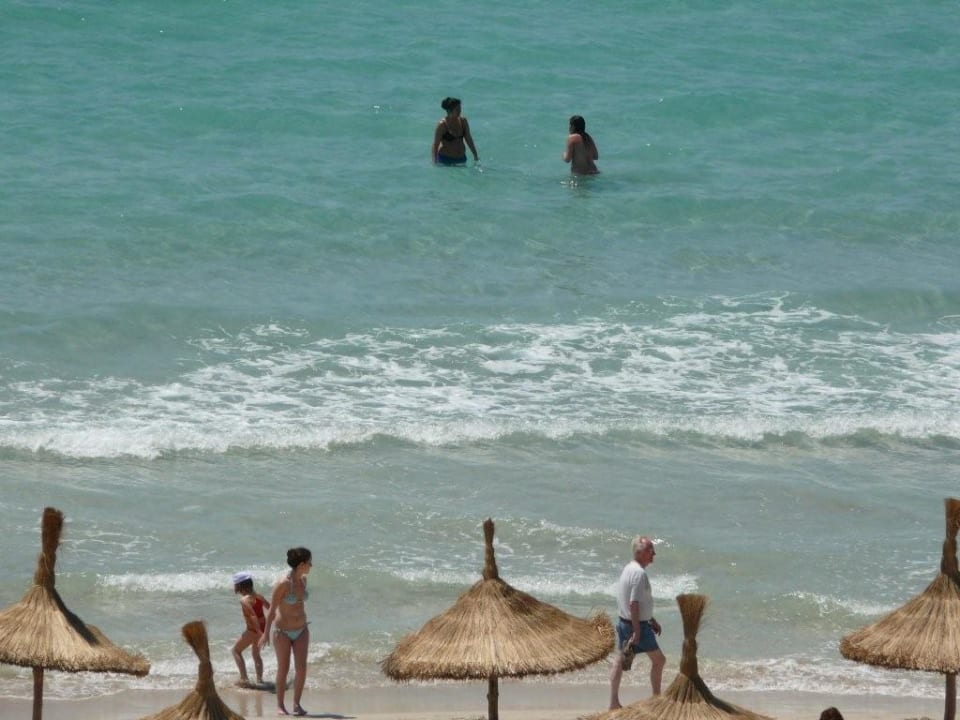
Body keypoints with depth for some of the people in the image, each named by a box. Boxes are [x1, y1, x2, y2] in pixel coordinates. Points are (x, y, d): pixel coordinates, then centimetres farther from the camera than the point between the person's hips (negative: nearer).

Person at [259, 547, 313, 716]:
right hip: (283, 632, -5)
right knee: (283, 669, 0)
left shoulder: (303, 580, 0)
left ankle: (297, 704, 3)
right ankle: (280, 705, 12)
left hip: (301, 631, 5)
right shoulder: (283, 583, -21)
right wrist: (266, 633, -11)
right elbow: (272, 609, -14)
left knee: (301, 668, -5)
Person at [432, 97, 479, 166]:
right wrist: (435, 162, -19)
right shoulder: (442, 125, -15)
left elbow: (468, 139, 12)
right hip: (445, 159, -5)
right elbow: (435, 145, -13)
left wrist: (475, 156, 16)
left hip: (461, 158, 5)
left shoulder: (463, 121, 1)